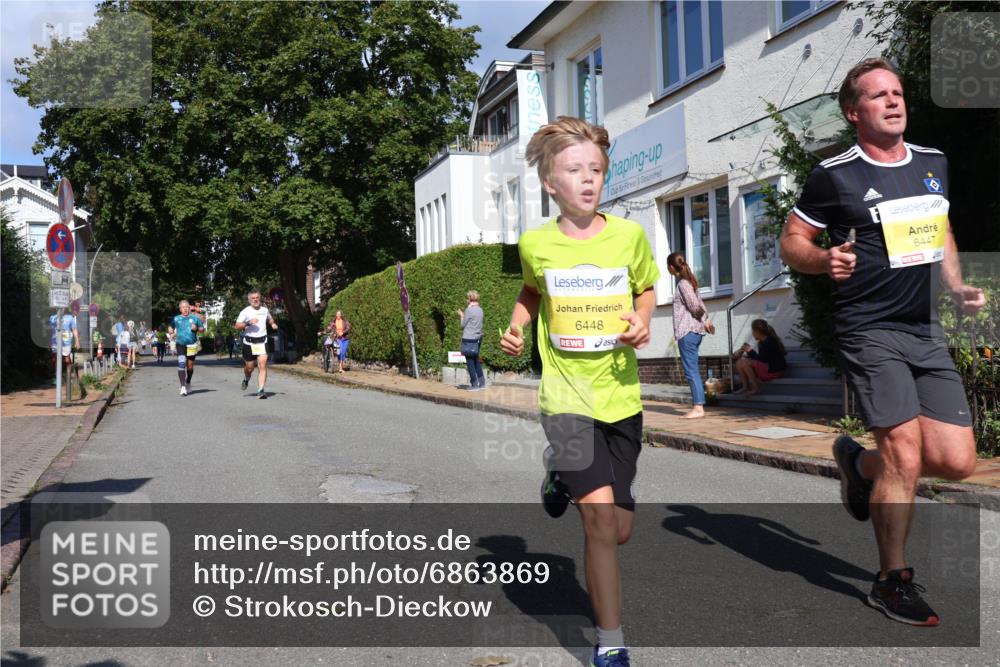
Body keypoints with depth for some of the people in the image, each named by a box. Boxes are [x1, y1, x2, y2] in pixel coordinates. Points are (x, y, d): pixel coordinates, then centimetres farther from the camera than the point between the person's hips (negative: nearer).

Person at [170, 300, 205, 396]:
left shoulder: (195, 318, 6)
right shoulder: (176, 319, 9)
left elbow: (202, 329, 11)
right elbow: (171, 327, 22)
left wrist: (196, 328, -10)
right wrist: (172, 333, 1)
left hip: (192, 345, 1)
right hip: (180, 344, -1)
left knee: (190, 366, 10)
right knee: (181, 364, -17)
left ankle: (188, 383, 33)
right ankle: (183, 386, -16)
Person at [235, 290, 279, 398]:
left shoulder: (264, 310, 9)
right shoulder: (245, 311, -3)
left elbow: (269, 318, 32)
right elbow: (237, 326, -9)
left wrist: (273, 323, 11)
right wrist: (248, 323, -23)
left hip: (262, 342, 2)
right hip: (249, 342, -2)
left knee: (262, 365, -14)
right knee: (249, 367, 8)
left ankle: (260, 390, -14)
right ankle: (246, 379, 44)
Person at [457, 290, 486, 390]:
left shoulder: (469, 310, -14)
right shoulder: (480, 309, 9)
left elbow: (463, 325, -6)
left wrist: (461, 316, 10)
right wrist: (464, 316, 19)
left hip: (469, 339, -8)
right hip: (478, 338, 8)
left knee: (470, 361, 1)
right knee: (476, 361, 17)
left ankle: (474, 385, 4)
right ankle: (482, 383, 19)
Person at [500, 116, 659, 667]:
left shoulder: (628, 235, -3)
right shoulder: (535, 244, -3)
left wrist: (641, 322, -5)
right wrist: (515, 327, 0)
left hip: (620, 395, 3)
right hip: (566, 395, -2)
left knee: (620, 530, 12)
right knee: (599, 518, -17)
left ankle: (563, 478, 44)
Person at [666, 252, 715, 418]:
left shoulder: (683, 283, -12)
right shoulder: (688, 281, 17)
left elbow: (695, 306, -15)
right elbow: (699, 304, 15)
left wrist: (703, 320, 1)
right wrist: (706, 320, 8)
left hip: (687, 331, -10)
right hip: (694, 330, 10)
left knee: (691, 371, -7)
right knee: (693, 371, 11)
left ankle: (698, 407, -5)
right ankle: (698, 405, 14)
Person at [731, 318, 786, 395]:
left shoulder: (769, 342, -17)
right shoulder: (762, 342, 11)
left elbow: (762, 360, -21)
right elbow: (760, 358, 9)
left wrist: (750, 350, -12)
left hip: (774, 371, -10)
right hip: (767, 368, 10)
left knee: (744, 361, -23)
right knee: (739, 362, 3)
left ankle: (755, 388, -17)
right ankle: (745, 387, -5)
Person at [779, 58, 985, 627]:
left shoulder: (935, 163, 12)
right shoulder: (836, 174, -6)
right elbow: (792, 242, -3)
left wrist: (959, 287, 10)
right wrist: (824, 260, -24)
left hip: (927, 330, 6)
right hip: (869, 330, -6)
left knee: (958, 461, 1)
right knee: (905, 456, -10)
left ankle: (859, 462, 31)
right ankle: (894, 580, 11)